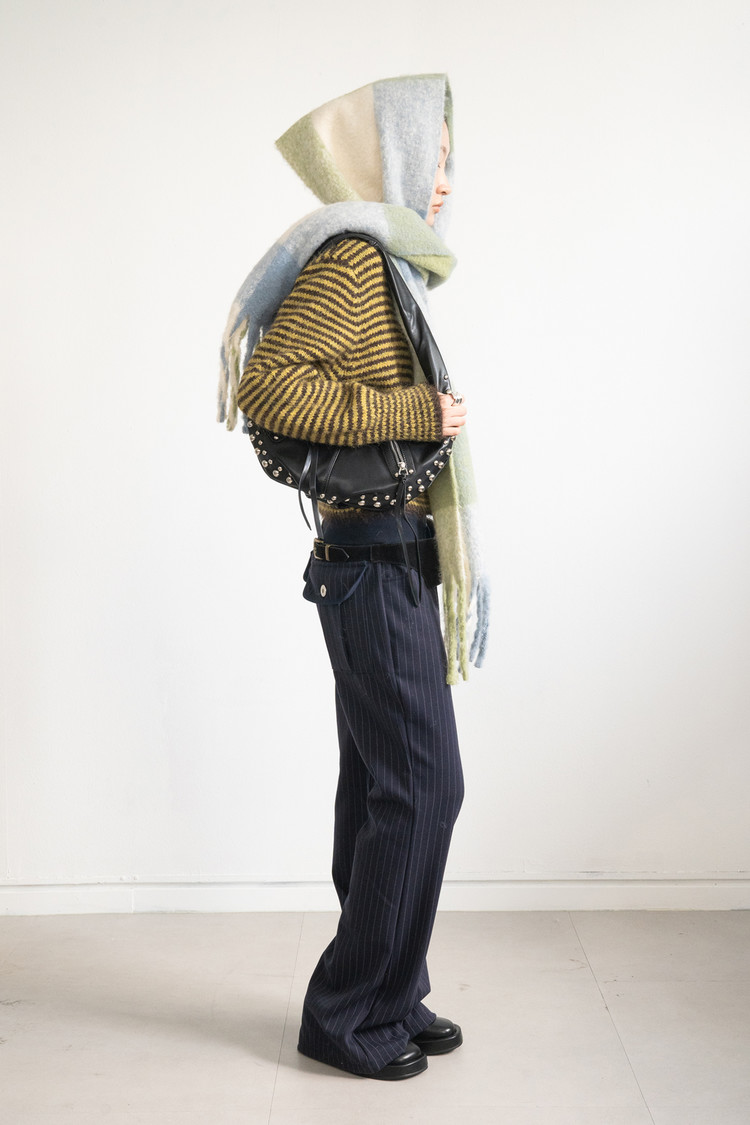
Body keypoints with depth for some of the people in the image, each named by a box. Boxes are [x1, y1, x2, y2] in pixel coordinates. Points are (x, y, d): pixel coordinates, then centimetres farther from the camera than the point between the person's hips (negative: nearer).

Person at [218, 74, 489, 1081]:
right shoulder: (353, 260, -11)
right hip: (375, 558, -10)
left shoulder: (380, 268, 18)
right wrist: (411, 414, -20)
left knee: (382, 788, 13)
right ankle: (349, 1014, 9)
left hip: (384, 565, 10)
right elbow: (267, 389, -23)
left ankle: (386, 1000, 24)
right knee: (422, 785, -5)